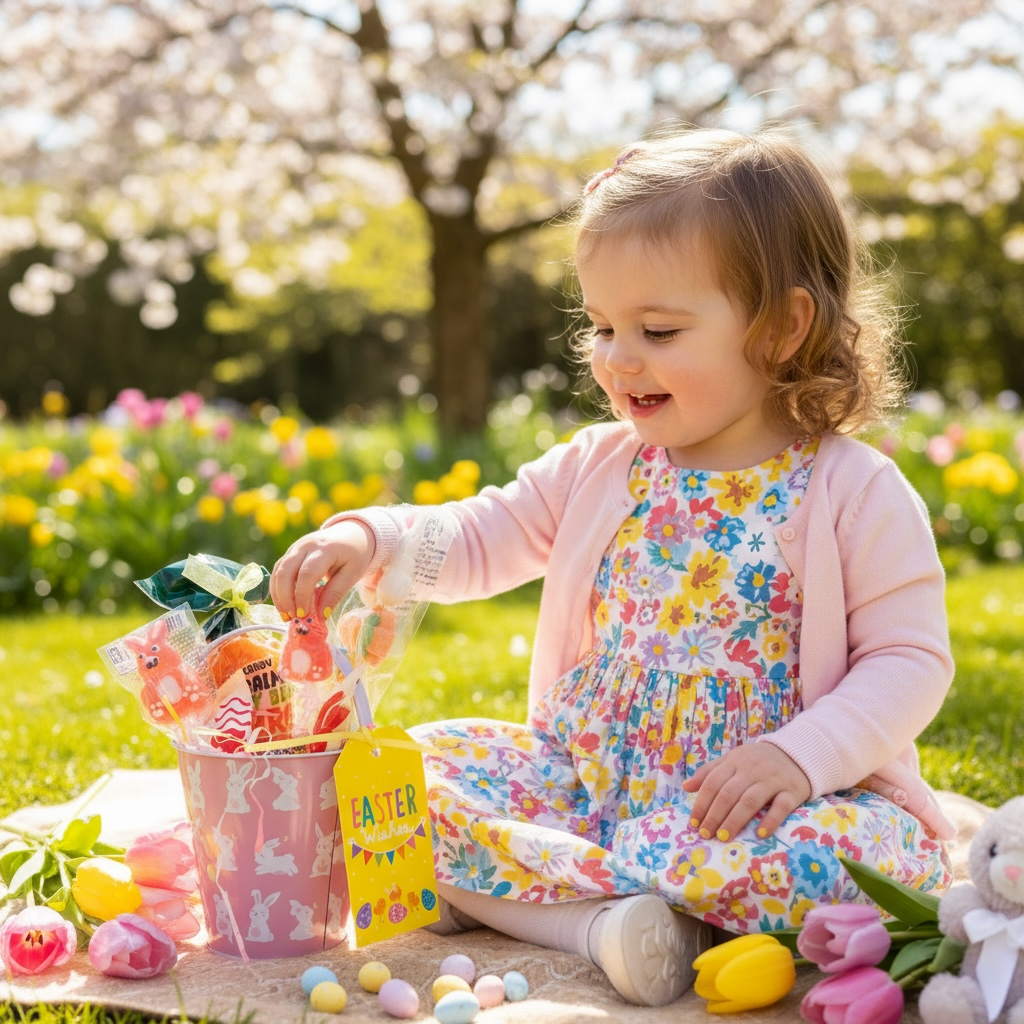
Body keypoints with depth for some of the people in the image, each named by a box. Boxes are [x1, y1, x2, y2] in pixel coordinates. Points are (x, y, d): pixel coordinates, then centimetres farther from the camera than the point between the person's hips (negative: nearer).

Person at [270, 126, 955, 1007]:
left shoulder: (856, 491, -8)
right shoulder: (601, 467, 7)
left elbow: (910, 659, -9)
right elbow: (480, 539, 7)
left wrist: (800, 754, -25)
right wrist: (368, 538, -14)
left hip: (744, 802, -4)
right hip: (586, 772, 5)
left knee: (842, 854, -36)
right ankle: (606, 920, -27)